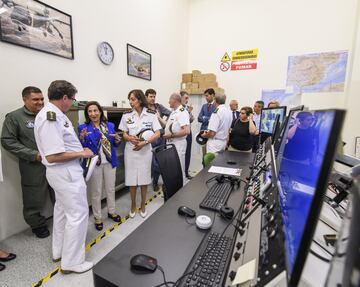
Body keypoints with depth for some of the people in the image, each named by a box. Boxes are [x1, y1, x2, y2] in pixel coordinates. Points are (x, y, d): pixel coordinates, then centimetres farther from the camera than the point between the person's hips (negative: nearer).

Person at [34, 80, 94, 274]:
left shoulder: (55, 114, 6)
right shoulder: (50, 118, -23)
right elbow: (52, 156, -26)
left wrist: (79, 149, 9)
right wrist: (81, 154, -17)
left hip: (64, 171, 11)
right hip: (65, 172, -11)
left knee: (62, 210, 22)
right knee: (78, 214, 0)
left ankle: (59, 251, 41)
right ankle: (71, 262, 17)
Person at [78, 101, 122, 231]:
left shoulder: (110, 125, 4)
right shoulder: (83, 127, -6)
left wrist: (117, 140, -9)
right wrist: (82, 139, -24)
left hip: (110, 162, 3)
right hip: (94, 164, -3)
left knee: (111, 189, 16)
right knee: (96, 192, 9)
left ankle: (111, 211, 37)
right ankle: (97, 217, 27)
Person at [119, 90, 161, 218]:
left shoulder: (151, 114, -4)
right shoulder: (126, 115, 2)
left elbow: (157, 134, -7)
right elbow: (124, 134, 6)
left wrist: (145, 142, -19)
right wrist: (130, 138, -16)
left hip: (145, 150, -1)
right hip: (131, 150, 1)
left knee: (144, 178, 9)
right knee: (131, 179, 8)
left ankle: (143, 205, 30)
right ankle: (133, 205, 29)